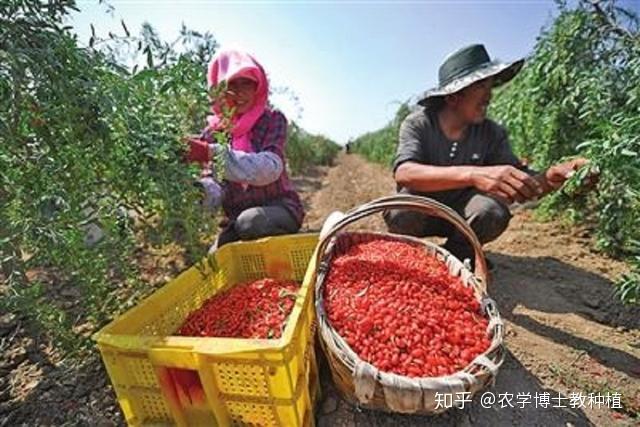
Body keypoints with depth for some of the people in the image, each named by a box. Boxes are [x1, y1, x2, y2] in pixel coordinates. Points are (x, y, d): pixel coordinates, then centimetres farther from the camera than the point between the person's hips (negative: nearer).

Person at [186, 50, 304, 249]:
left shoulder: (273, 119, -2)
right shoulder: (212, 133, 3)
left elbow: (269, 169, -21)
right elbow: (215, 189, -6)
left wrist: (213, 153, -29)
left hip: (279, 208, -2)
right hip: (236, 218, 3)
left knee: (251, 221, -31)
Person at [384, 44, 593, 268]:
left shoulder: (492, 133, -7)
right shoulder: (418, 123, -16)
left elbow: (522, 185, -10)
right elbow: (404, 174, -36)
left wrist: (553, 176, -34)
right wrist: (472, 174, -49)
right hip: (421, 214, -2)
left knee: (493, 211, -29)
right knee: (401, 213, -35)